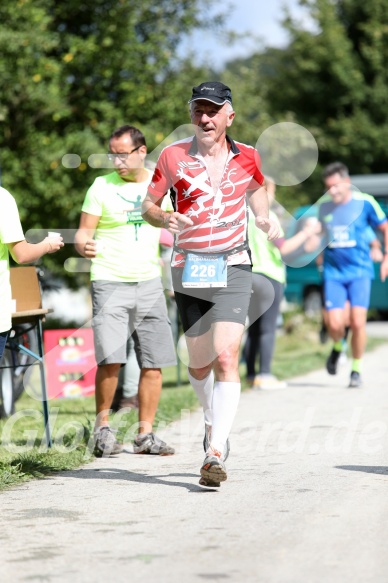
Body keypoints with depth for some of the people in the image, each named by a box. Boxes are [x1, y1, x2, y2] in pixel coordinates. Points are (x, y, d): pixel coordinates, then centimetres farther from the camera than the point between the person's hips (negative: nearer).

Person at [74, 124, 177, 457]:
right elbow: (84, 233, -1)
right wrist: (84, 246, -22)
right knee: (111, 359, -15)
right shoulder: (102, 186, 0)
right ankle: (103, 427, 3)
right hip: (110, 282, -3)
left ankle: (146, 435, 10)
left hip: (149, 282, 3)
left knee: (154, 363, 1)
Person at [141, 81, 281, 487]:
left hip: (232, 268, -1)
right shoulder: (173, 156, 0)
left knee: (226, 358, -17)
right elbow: (148, 205, 7)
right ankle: (213, 421, 41)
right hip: (189, 269, 1)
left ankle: (216, 453, -19)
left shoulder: (246, 157, 3)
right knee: (199, 365, 9)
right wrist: (165, 219, -15)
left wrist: (265, 220, 3)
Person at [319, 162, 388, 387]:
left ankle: (357, 370, 8)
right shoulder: (324, 206, 4)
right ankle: (338, 348, 26)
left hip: (359, 270, -2)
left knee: (357, 322, -11)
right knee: (334, 324, -10)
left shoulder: (365, 202, -6)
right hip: (333, 272, 2)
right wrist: (321, 255, 19)